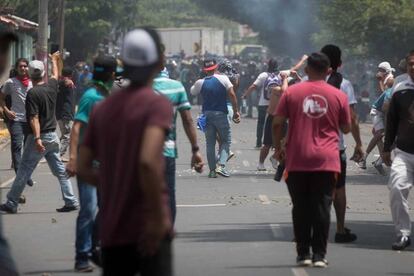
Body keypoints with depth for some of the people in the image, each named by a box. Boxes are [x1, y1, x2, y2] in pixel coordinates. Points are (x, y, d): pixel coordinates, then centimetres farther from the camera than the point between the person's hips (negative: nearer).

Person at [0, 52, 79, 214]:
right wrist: (54, 60, 46)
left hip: (38, 137, -6)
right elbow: (55, 75, 27)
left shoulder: (32, 93, -16)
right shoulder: (51, 87, 3)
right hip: (53, 136, 6)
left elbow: (34, 118, -22)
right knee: (60, 171, 9)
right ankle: (71, 202, 6)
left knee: (24, 172, 0)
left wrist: (37, 138, -28)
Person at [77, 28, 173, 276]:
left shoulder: (103, 108, 10)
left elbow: (83, 168, 10)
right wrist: (158, 217, -18)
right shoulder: (157, 104, -9)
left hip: (111, 228, 6)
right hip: (146, 227, -6)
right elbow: (148, 161, -25)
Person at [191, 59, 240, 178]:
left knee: (210, 143, 9)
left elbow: (192, 92, 18)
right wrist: (236, 111, -5)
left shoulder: (200, 83, 0)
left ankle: (212, 170, 7)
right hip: (220, 114, -2)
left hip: (207, 114, 2)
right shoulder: (223, 78, -5)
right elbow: (232, 94, -10)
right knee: (225, 141, 6)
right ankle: (221, 165, -12)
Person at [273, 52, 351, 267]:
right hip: (326, 161, 0)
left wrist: (278, 148, 12)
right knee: (322, 208, 2)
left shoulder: (291, 92, 1)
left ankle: (303, 253, 11)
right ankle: (319, 255, -1)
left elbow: (277, 123, -1)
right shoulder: (338, 96, 2)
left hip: (297, 161, 0)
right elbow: (346, 128, 10)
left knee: (301, 208, 9)